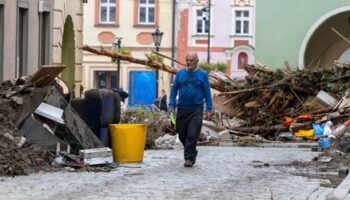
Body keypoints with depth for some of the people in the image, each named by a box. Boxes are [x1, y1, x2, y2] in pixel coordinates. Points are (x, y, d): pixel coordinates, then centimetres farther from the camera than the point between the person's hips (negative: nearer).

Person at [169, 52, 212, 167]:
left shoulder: (203, 74, 1)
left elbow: (207, 92, 2)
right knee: (182, 134, 10)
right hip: (182, 109, 3)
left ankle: (189, 158, -5)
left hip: (196, 109, -3)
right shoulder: (180, 73, 6)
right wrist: (172, 105, 1)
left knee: (192, 135, -10)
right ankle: (192, 153, 31)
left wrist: (208, 108, -2)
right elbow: (174, 89, 10)